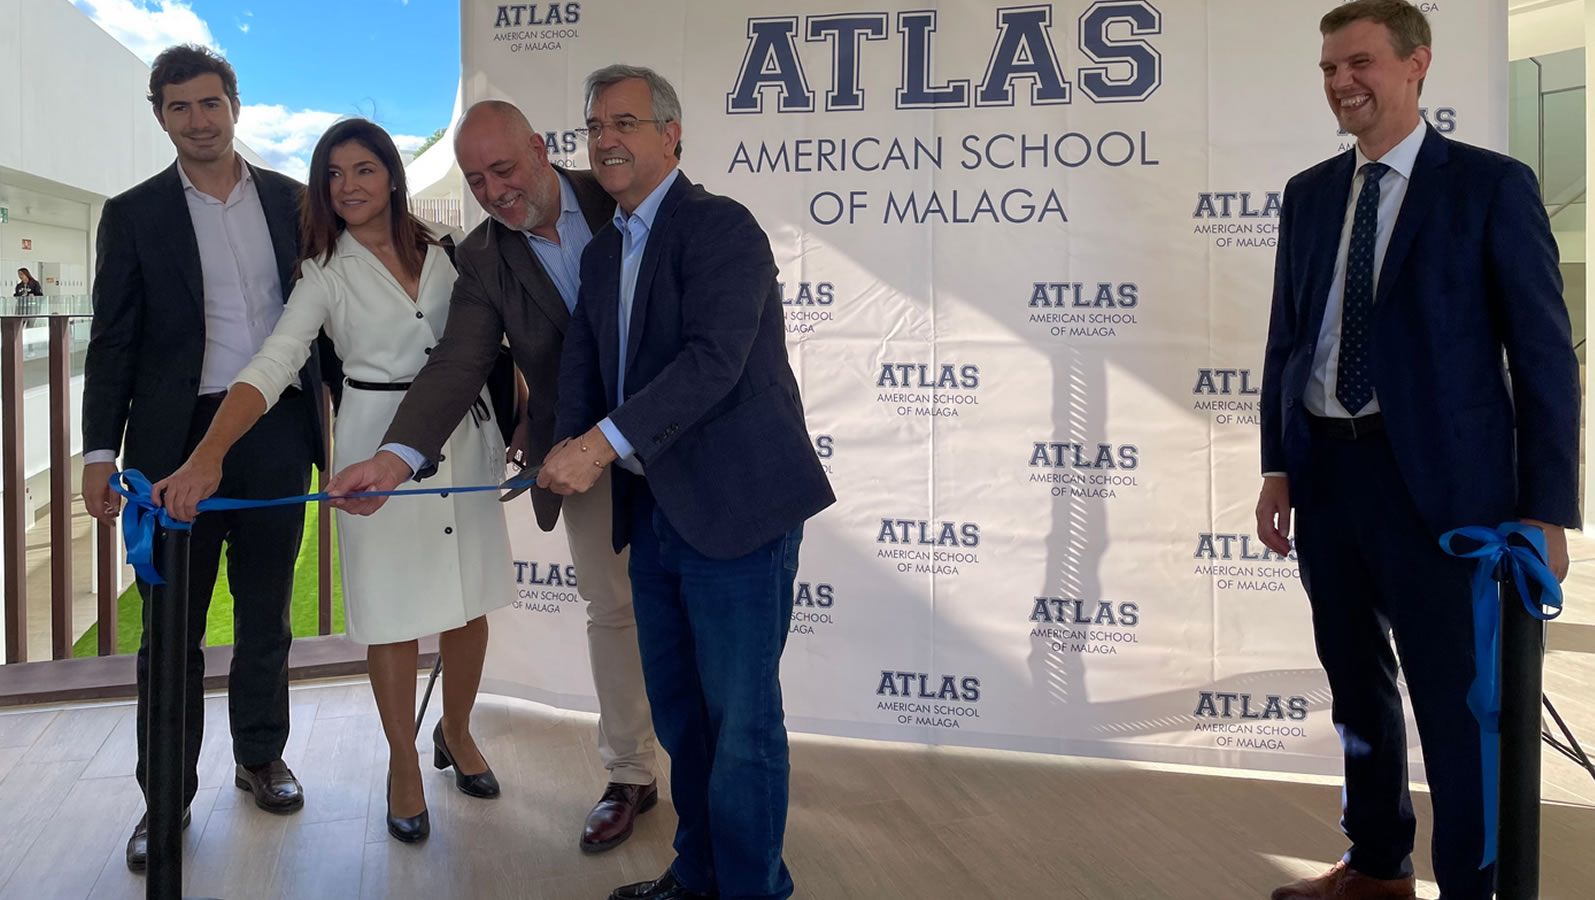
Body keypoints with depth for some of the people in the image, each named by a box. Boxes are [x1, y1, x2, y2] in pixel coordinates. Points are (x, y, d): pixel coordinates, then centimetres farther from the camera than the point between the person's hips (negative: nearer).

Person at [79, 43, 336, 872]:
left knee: (265, 612, 13)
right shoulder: (134, 215, 2)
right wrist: (101, 450, -7)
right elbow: (112, 343, 1)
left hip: (279, 431, 2)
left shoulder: (290, 200, 7)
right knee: (172, 625, 4)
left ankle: (260, 755, 29)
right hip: (180, 437, -1)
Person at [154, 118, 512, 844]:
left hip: (465, 437, 3)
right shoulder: (326, 273, -4)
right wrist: (207, 456, -29)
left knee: (468, 601, 10)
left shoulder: (445, 250, 4)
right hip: (378, 449, -3)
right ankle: (404, 764, 23)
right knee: (394, 615, 3)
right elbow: (273, 364, -16)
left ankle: (455, 732, 35)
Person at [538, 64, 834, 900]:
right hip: (655, 510, 9)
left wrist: (604, 442, -31)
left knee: (740, 715, 1)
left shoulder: (720, 227, -12)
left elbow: (713, 359, -25)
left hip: (735, 509, -9)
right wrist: (568, 448, -11)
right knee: (678, 707, 19)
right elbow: (582, 360, 9)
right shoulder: (603, 251, 15)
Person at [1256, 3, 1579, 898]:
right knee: (1357, 686, 17)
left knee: (1455, 704, 2)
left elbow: (1545, 356, -7)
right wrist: (1277, 467, 6)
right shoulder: (1309, 194, 10)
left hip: (1437, 480, -5)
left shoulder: (1491, 184, -5)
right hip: (1326, 472, 6)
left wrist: (1548, 511, -11)